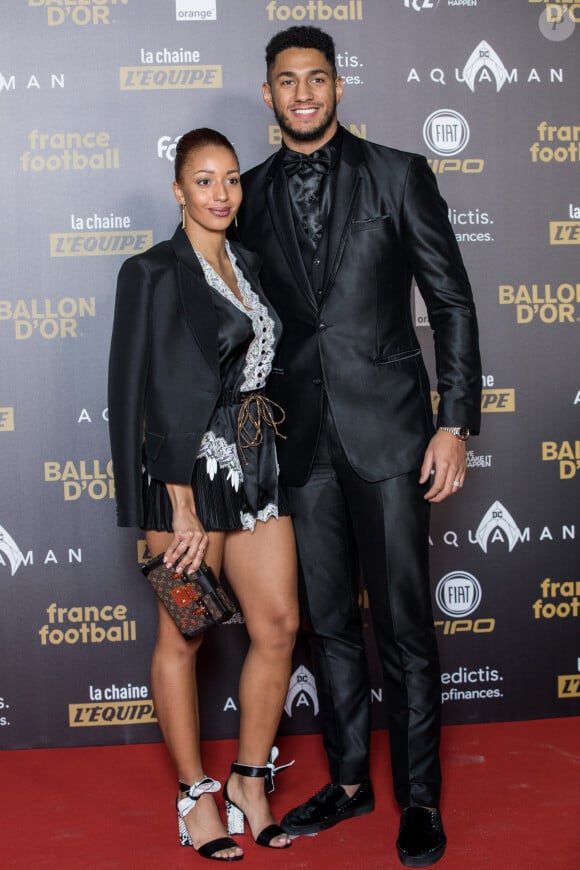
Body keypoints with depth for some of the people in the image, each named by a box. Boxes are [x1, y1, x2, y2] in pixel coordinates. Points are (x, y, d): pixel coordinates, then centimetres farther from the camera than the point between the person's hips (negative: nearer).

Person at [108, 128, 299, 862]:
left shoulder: (247, 265, 14)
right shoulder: (154, 273, -6)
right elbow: (155, 395, -12)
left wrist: (269, 460, 9)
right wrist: (181, 505, -16)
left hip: (256, 464, 7)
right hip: (191, 468, -6)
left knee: (279, 623, 4)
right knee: (183, 636, 4)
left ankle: (251, 780, 20)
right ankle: (196, 794, 18)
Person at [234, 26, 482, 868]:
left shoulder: (398, 175, 0)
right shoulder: (251, 194, 9)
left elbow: (452, 301, -1)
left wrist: (455, 423, -8)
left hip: (387, 427, -3)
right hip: (300, 436, 4)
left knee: (403, 622, 2)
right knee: (328, 620, 12)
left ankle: (419, 798, 16)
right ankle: (349, 781, 27)